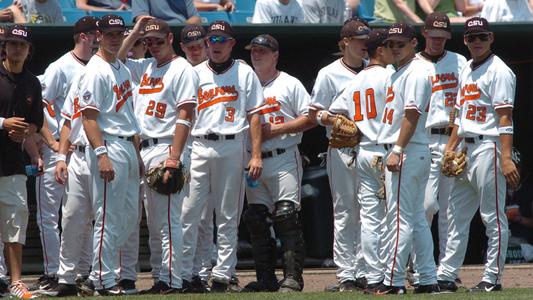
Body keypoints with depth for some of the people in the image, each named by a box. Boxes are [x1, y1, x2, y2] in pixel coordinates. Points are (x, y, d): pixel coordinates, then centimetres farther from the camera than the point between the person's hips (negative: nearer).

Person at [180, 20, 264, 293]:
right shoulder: (194, 74, 12)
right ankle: (182, 274, -2)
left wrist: (256, 155, -4)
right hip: (198, 148, 1)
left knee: (228, 217, 2)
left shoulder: (244, 73, 8)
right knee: (187, 213, -6)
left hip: (231, 148, -1)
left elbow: (254, 116, 5)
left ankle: (222, 275, 4)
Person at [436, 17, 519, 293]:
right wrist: (450, 148, 16)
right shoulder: (466, 71, 17)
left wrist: (506, 159, -22)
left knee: (494, 218, -4)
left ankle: (492, 278, -1)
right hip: (465, 150, 9)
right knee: (456, 215, 10)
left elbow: (504, 117, -15)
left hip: (489, 147, -9)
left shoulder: (499, 71, -9)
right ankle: (446, 276, 14)